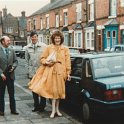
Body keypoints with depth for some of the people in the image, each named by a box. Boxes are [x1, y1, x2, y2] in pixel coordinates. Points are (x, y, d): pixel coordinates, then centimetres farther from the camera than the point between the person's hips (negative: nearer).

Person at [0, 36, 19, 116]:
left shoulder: (12, 50, 6)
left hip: (10, 75, 3)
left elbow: (15, 61, 12)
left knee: (12, 94, 8)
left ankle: (13, 110, 17)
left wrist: (13, 67, -8)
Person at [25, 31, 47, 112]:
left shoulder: (43, 46, -6)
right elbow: (27, 59, 15)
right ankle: (36, 105, 21)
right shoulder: (28, 47, 7)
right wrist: (29, 68, 9)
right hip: (32, 72, 4)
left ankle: (42, 105, 14)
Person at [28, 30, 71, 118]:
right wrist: (47, 62, -11)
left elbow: (68, 62, 4)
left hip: (61, 71, 1)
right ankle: (53, 110, 2)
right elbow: (42, 58, 10)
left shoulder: (65, 49, 6)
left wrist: (68, 73, -1)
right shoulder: (49, 48, 6)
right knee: (53, 90, -4)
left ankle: (57, 109, 21)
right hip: (51, 70, -1)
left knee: (59, 90, 7)